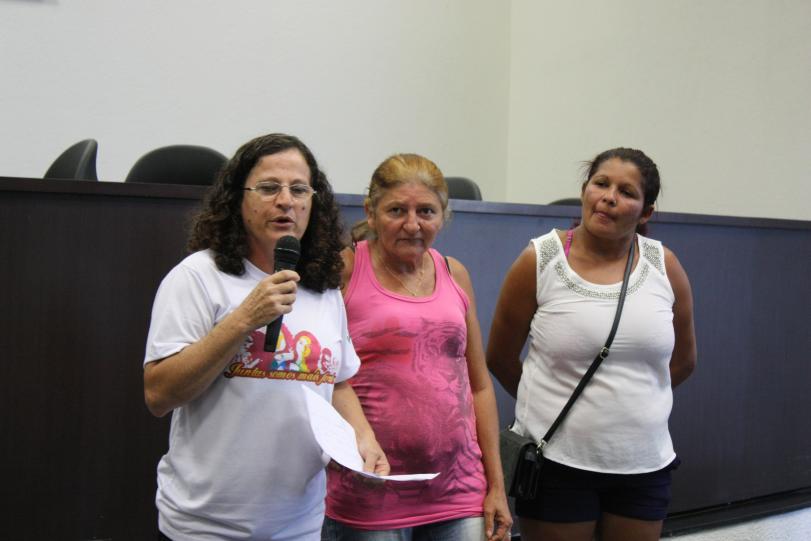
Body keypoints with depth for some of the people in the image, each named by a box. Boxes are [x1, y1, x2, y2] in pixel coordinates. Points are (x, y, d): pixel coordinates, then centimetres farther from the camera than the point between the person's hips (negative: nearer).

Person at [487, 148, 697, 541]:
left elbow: (683, 360, 14)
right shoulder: (539, 261, -6)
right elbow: (500, 358, 3)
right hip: (557, 461, -2)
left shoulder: (664, 266, 1)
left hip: (645, 462, 3)